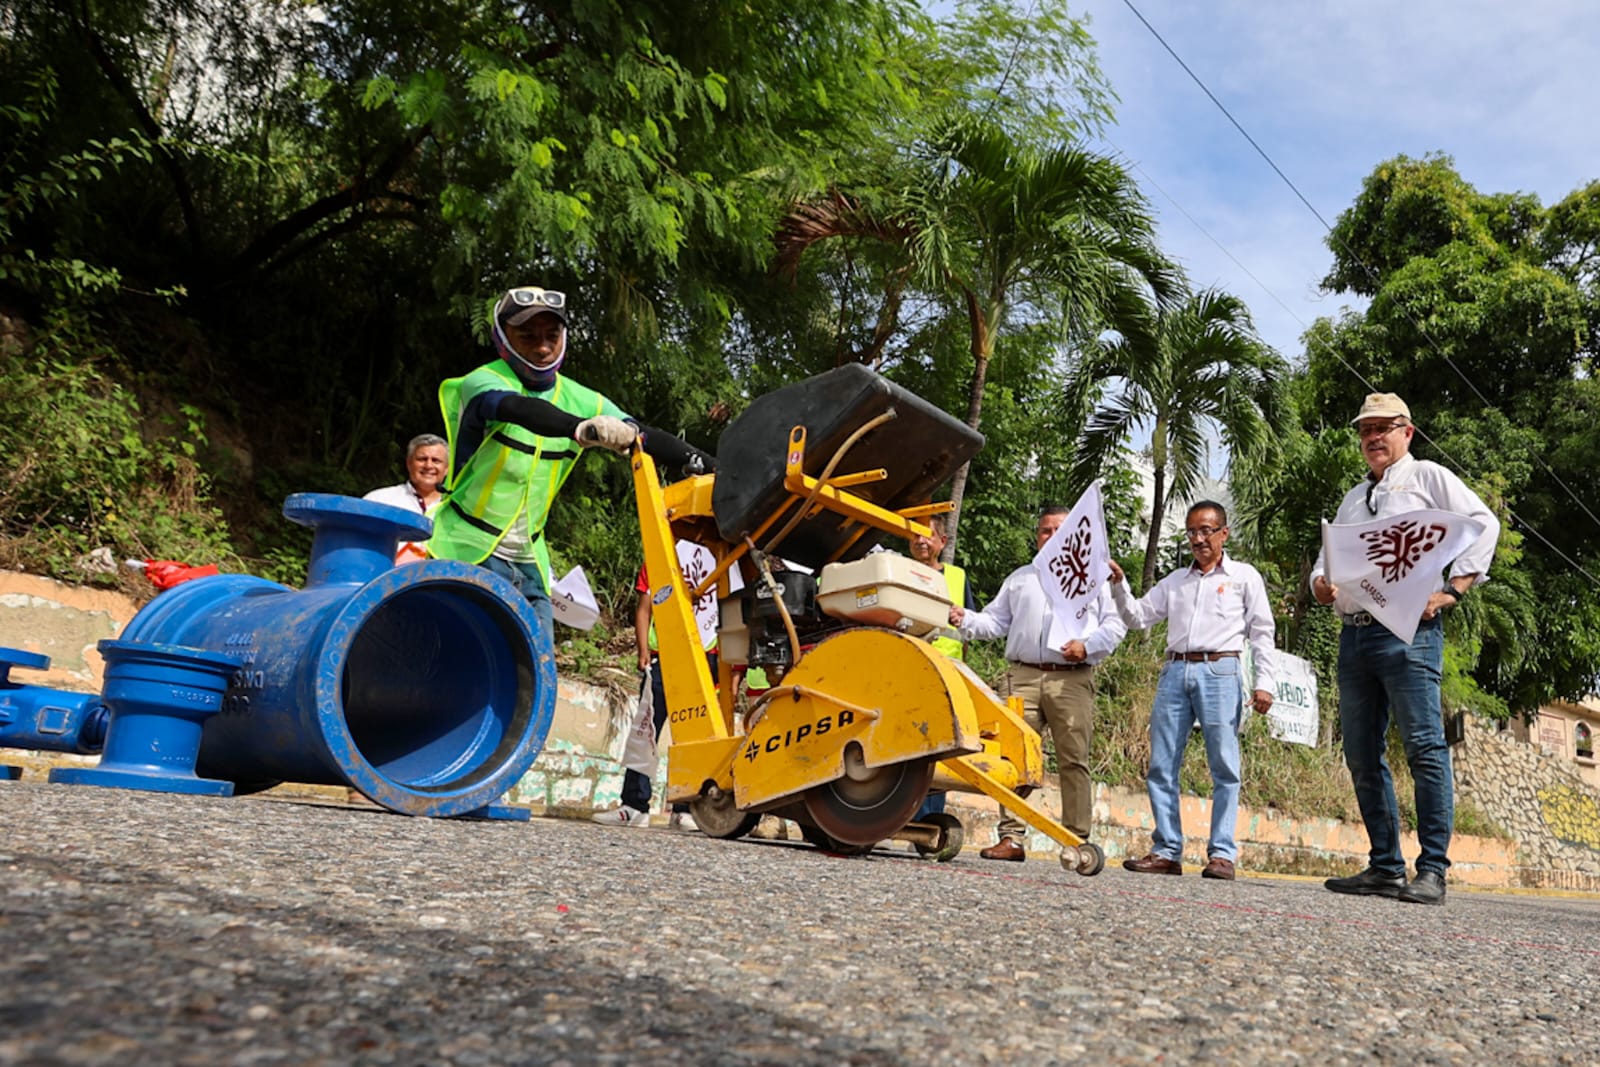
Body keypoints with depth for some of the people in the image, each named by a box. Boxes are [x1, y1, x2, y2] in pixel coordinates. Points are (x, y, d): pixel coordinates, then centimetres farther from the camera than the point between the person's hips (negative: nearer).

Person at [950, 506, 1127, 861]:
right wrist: (965, 620, 1)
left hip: (1072, 679, -2)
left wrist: (1087, 646, -8)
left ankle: (1077, 840, 2)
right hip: (1023, 675, 2)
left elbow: (1115, 624, 9)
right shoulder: (1019, 578, 25)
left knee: (1074, 760, -4)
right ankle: (1011, 838, -3)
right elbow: (995, 620, 20)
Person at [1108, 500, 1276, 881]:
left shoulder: (1244, 577, 11)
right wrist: (1119, 586, 2)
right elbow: (1138, 617, 17)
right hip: (1175, 671, 4)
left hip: (1219, 672, -4)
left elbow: (1261, 632, 6)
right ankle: (1167, 851, 4)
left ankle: (1222, 853, -1)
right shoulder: (1175, 581, 21)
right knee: (1161, 765, 0)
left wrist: (1264, 682, -4)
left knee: (1224, 766, -5)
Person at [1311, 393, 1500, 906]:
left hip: (1407, 631, -7)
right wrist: (1320, 582, 2)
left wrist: (1451, 589, -11)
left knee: (1424, 747, -11)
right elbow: (1327, 555, 25)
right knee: (1362, 757, 6)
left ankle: (1432, 870, -8)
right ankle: (1385, 867, 12)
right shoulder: (1353, 498, 25)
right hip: (1353, 634, 7)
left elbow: (1483, 523, -2)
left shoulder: (1427, 477, 8)